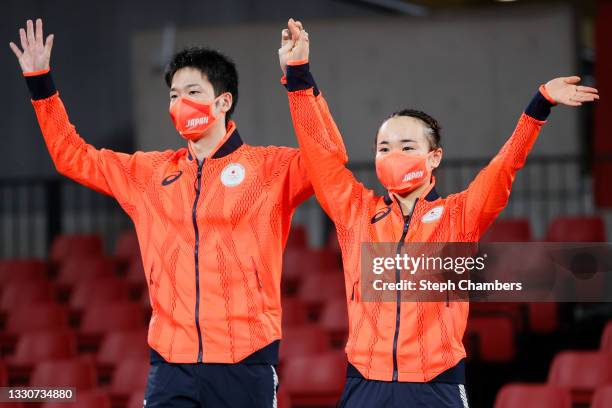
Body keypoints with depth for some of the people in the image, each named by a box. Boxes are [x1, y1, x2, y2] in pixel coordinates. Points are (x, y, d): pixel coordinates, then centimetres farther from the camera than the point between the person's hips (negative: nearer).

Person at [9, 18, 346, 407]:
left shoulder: (269, 168, 1)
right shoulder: (148, 172, 14)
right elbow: (74, 156, 22)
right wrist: (41, 83, 16)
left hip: (245, 362, -3)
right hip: (172, 362, 3)